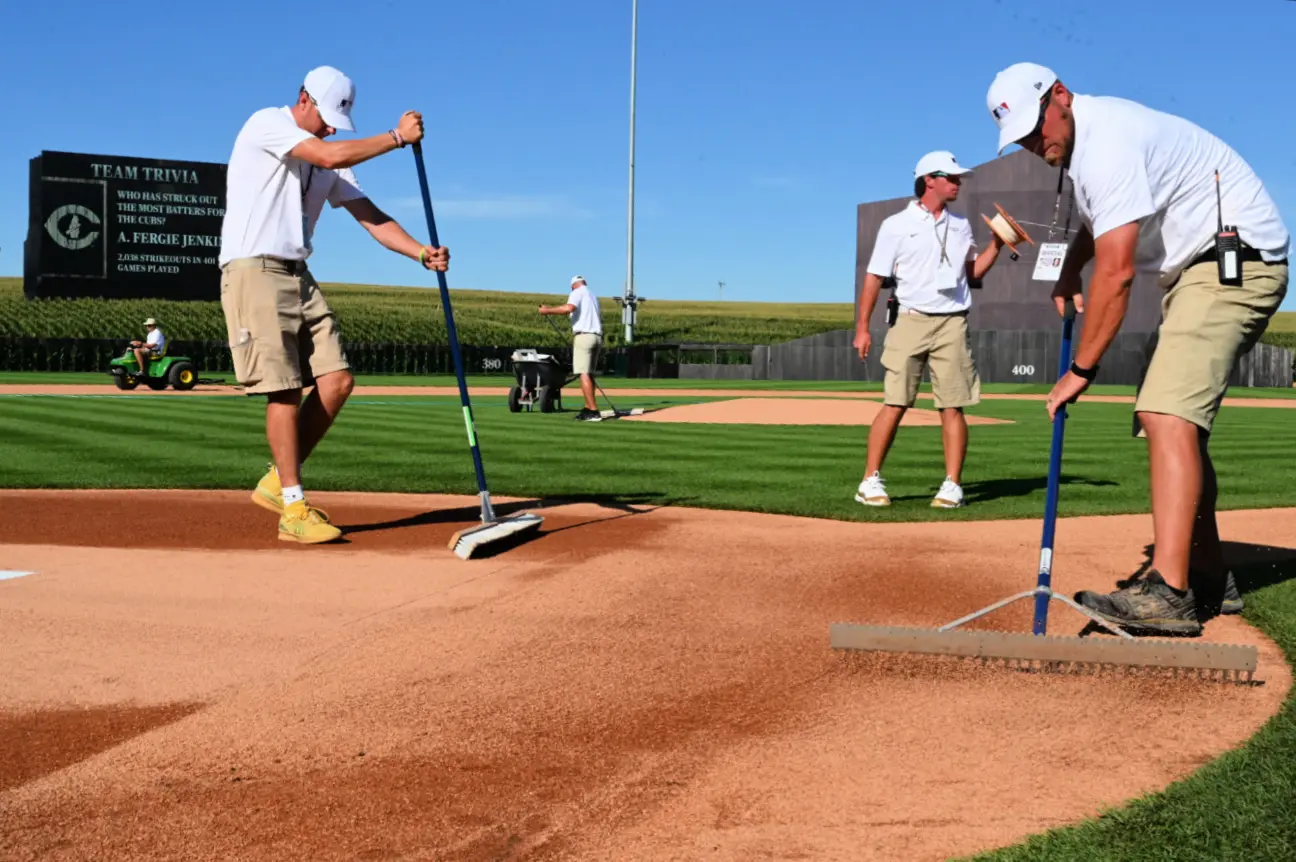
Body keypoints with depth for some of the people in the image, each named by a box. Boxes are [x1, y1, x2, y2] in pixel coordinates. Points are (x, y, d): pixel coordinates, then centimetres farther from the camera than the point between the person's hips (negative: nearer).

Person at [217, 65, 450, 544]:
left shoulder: (330, 154, 15)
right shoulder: (267, 123, -7)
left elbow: (368, 215, 8)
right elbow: (329, 156, -23)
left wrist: (421, 252, -7)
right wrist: (397, 137, -14)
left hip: (297, 275, 8)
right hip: (254, 270, -8)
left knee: (337, 381, -1)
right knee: (284, 389, -9)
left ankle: (278, 483, 13)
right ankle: (294, 510, -2)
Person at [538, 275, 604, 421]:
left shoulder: (577, 292, 1)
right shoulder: (593, 295, 25)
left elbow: (568, 308, -20)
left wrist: (548, 310, -12)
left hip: (583, 335, -8)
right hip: (597, 336, 8)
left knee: (584, 373, -12)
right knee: (589, 373, 14)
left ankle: (593, 411, -20)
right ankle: (588, 408, 14)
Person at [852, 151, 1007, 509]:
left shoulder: (960, 225, 15)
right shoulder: (897, 225, 2)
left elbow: (973, 273, 20)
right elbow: (874, 277, 1)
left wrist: (996, 244, 5)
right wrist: (862, 327, -4)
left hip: (952, 324, 3)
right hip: (912, 321, -3)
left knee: (952, 407, -2)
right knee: (895, 404, -7)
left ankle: (952, 485, 3)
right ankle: (871, 481, 0)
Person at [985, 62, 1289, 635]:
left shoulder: (1107, 141, -22)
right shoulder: (1080, 138, 11)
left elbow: (1117, 270, -27)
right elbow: (1097, 220, 31)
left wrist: (1081, 369, -22)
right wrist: (1069, 274, 10)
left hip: (1238, 260, -11)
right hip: (1199, 267, 11)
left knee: (1168, 414, -24)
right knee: (1168, 417, 13)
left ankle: (1168, 593, -31)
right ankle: (1209, 579, 20)